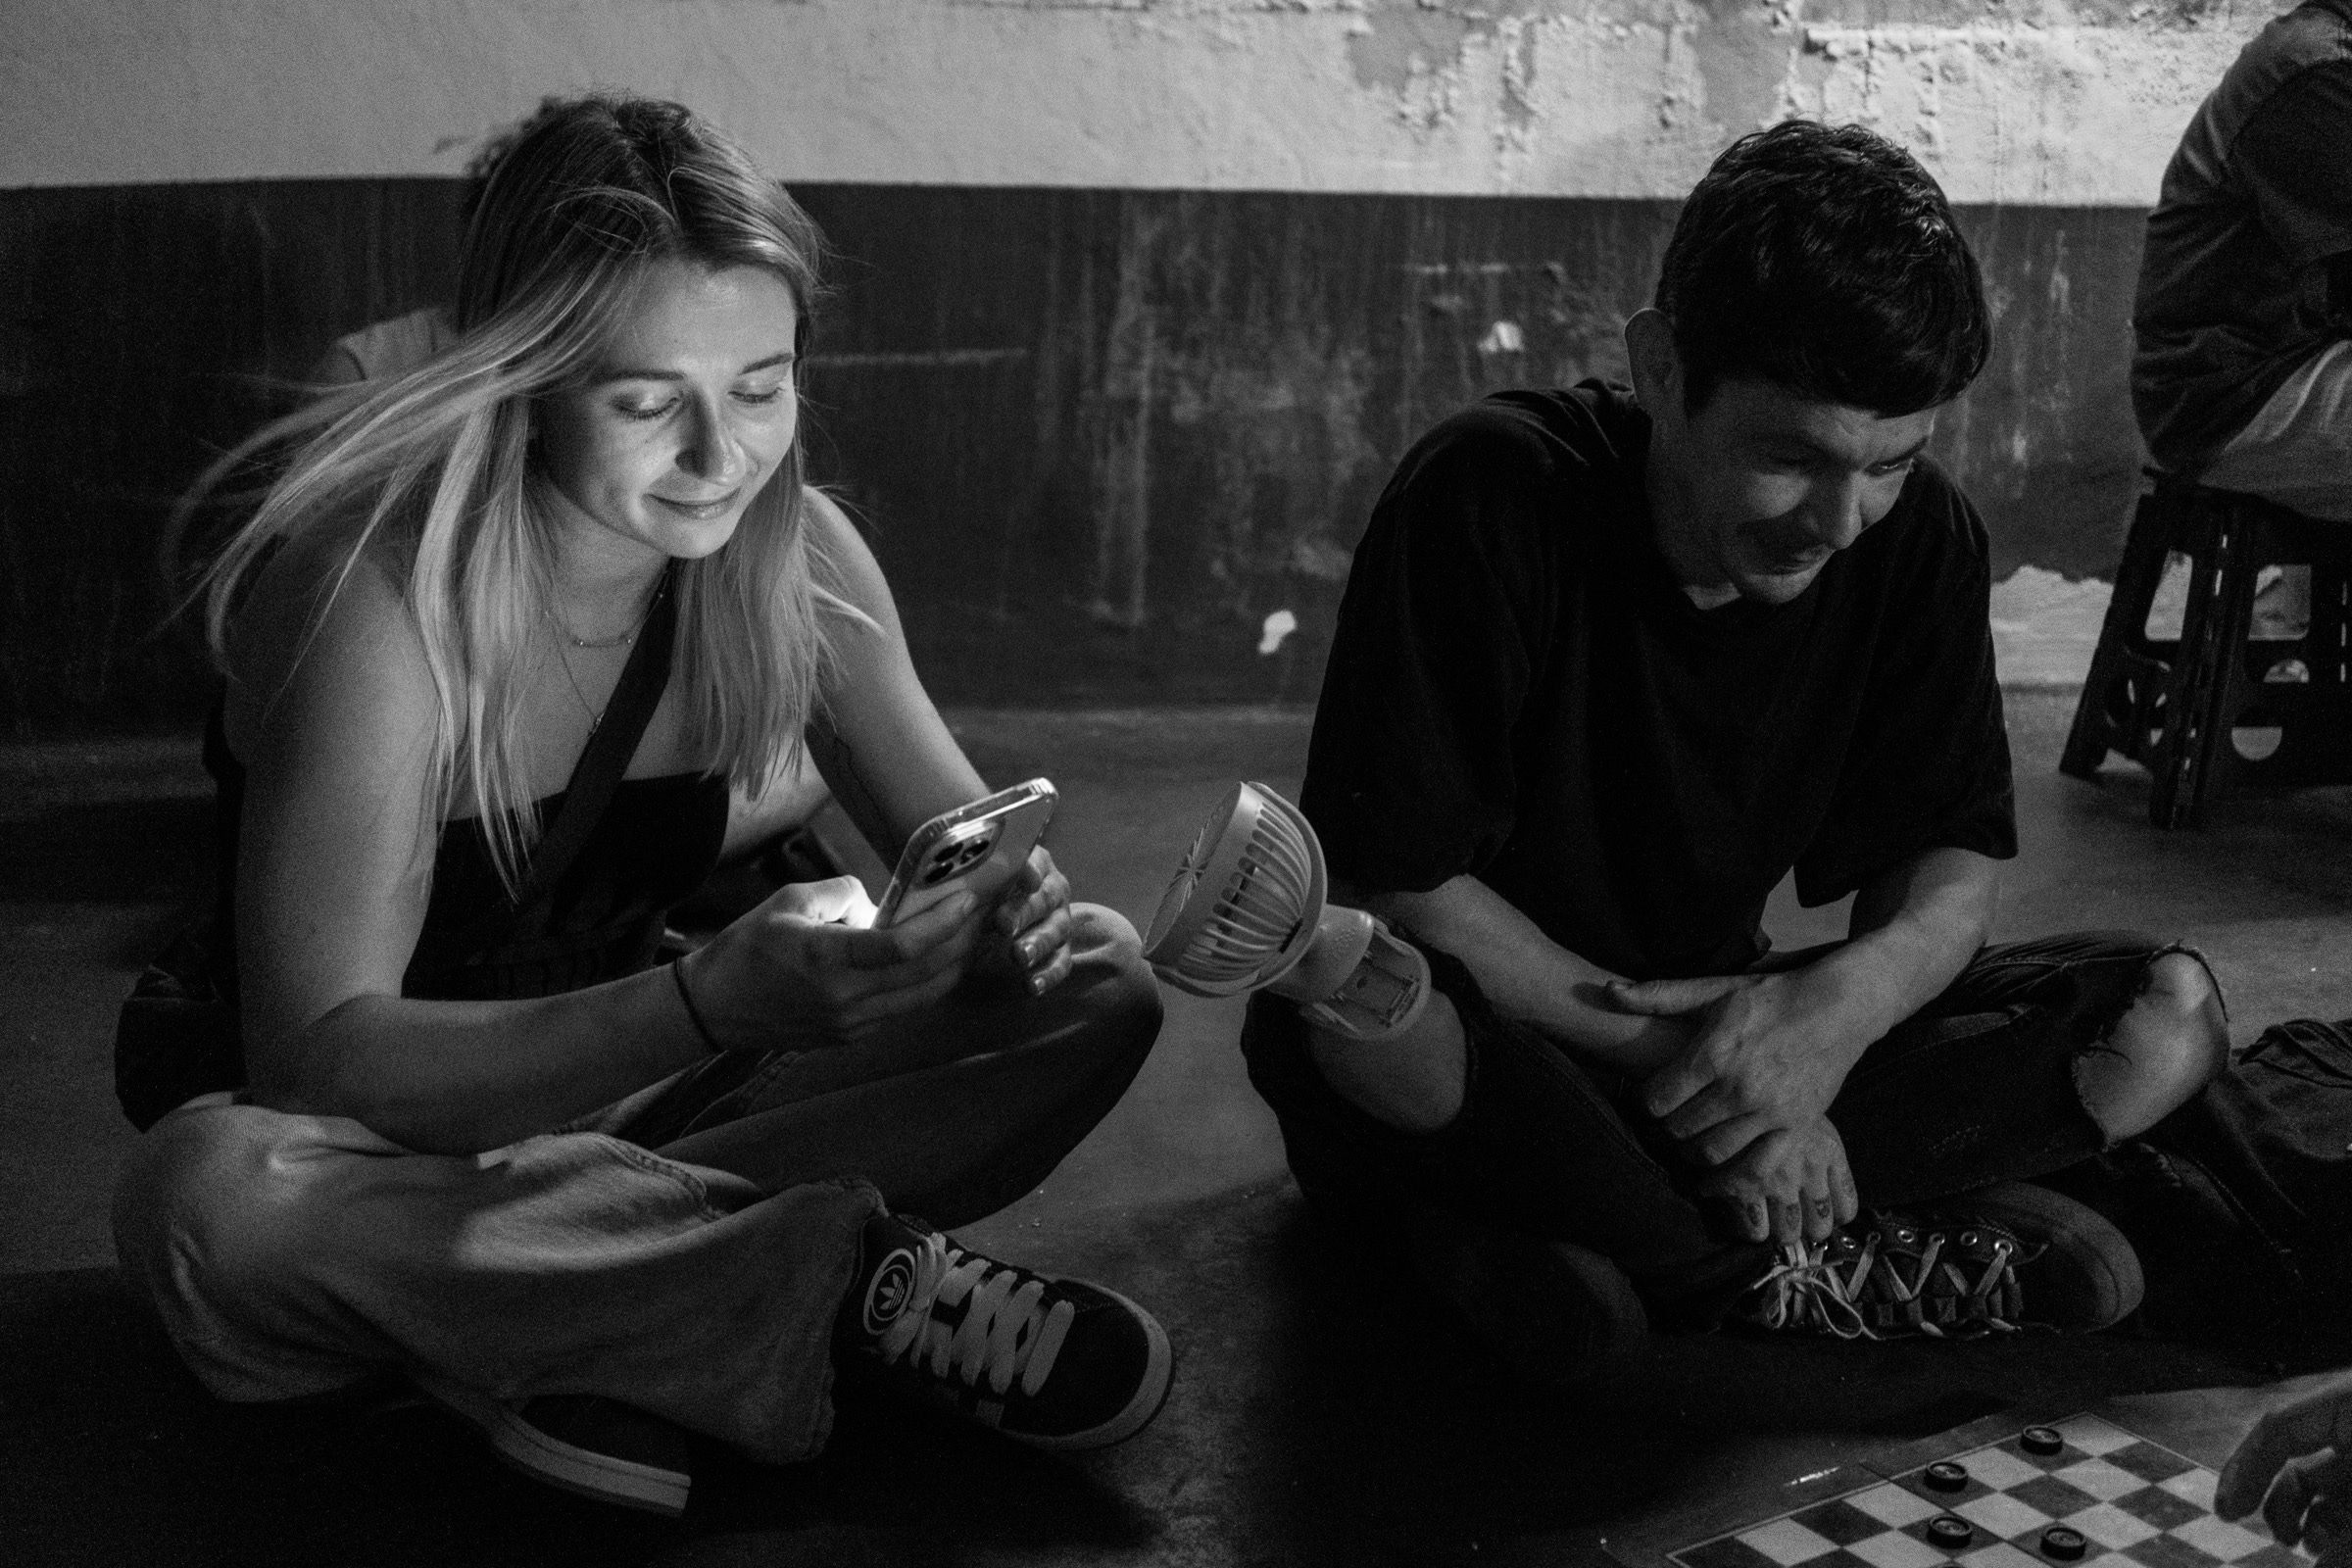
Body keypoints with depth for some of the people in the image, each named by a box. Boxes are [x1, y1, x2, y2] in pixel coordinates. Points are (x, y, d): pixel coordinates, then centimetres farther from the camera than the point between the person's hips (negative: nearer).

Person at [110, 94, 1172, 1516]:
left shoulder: (788, 555, -10)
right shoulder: (383, 598, -26)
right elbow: (321, 1060, -32)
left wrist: (1016, 917, -28)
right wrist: (715, 1004, -45)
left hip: (602, 1112, 5)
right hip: (384, 1152, -4)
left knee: (1101, 994, -11)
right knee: (206, 1191, -40)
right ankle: (837, 1282, -26)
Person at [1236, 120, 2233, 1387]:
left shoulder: (1920, 542, -8)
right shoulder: (1487, 502, -22)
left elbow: (1953, 865, -5)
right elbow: (1392, 881, -22)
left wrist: (1849, 1000, -28)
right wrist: (1668, 1051, -25)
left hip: (1720, 1012, 5)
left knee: (2167, 1016, -13)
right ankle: (1787, 1278, -21)